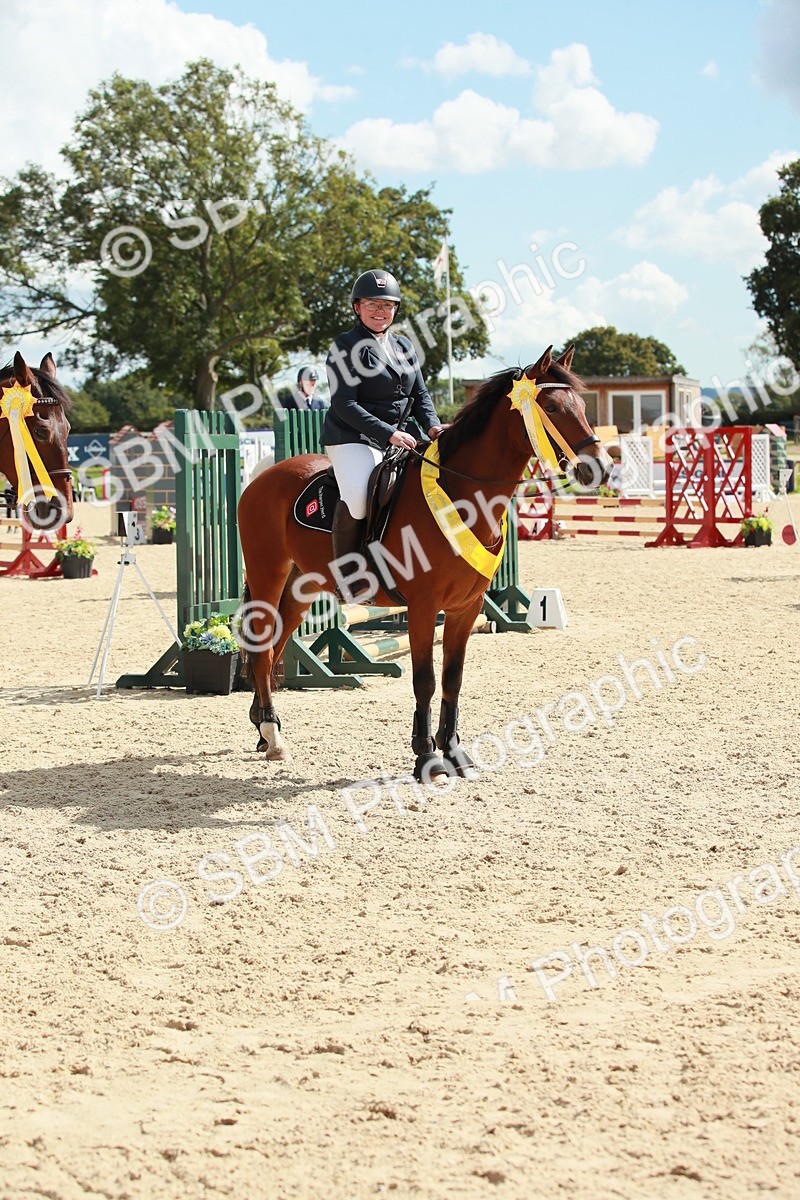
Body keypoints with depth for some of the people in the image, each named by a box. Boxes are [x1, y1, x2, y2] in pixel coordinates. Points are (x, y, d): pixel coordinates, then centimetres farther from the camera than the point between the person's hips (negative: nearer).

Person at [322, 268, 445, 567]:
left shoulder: (404, 346, 16)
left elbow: (419, 395, 16)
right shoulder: (345, 347, -6)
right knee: (357, 499, -31)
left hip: (396, 439, 8)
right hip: (351, 438, -8)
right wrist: (388, 434, -23)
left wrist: (432, 426, -6)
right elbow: (344, 405, -14)